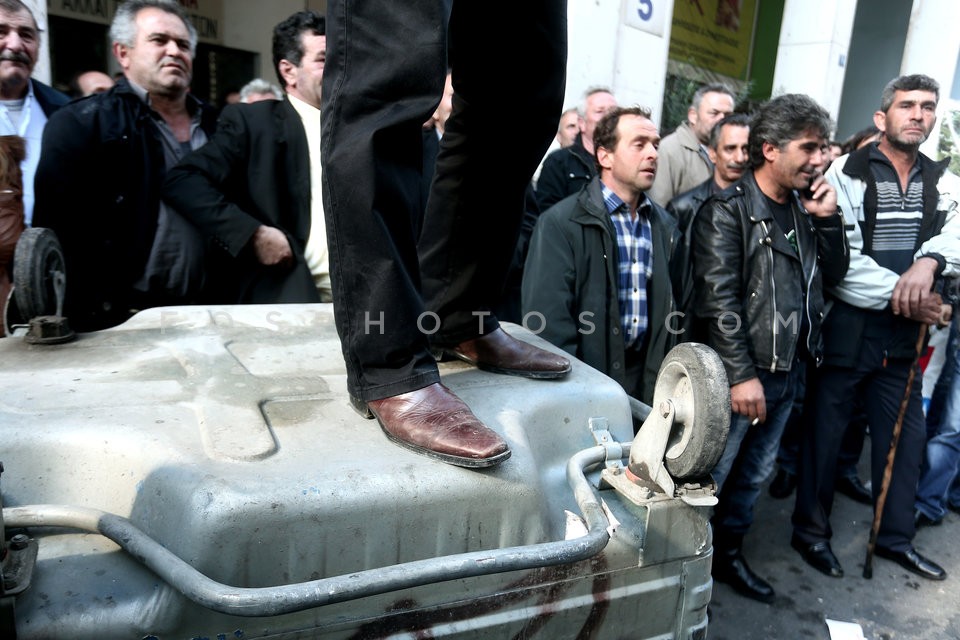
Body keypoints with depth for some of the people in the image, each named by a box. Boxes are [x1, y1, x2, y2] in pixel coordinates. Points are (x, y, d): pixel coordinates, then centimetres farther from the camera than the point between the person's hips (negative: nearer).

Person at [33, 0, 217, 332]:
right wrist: (91, 321, -13)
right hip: (120, 323, -4)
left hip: (204, 314, 5)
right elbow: (59, 236, -9)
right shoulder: (80, 124, -4)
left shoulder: (214, 127, 11)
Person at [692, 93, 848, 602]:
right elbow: (719, 299, -17)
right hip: (742, 372, -7)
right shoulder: (727, 211, -11)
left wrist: (827, 219, -1)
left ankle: (728, 555, 36)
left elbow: (833, 273, 14)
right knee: (709, 477, 3)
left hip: (789, 368, 7)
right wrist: (742, 375, -19)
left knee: (754, 474, 19)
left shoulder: (804, 206, 10)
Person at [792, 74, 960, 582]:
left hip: (905, 331, 6)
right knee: (825, 429, 6)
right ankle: (811, 531, 23)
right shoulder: (847, 173, -6)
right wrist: (898, 292, -19)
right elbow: (840, 257, -14)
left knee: (906, 432, 14)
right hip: (847, 325, -5)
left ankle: (895, 535, 32)